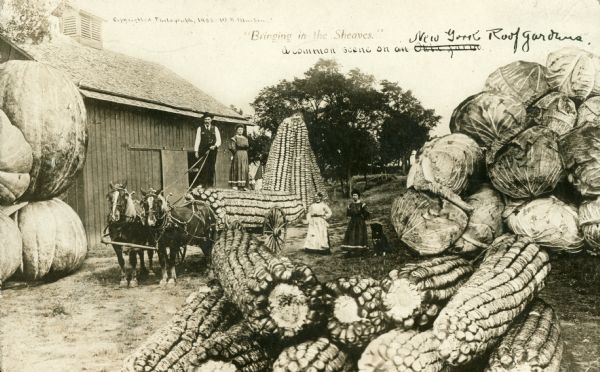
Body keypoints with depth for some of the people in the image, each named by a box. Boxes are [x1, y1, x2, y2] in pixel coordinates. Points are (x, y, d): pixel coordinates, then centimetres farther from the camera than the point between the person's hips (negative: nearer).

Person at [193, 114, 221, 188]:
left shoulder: (215, 129, 12)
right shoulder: (200, 128, 9)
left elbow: (218, 140, 8)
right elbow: (197, 140, 4)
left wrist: (215, 146, -12)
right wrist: (196, 151, -4)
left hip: (212, 151, 1)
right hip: (202, 151, -1)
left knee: (211, 168, 0)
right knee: (202, 168, -9)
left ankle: (210, 184, 5)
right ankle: (201, 184, -7)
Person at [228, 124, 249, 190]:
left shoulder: (245, 138, 17)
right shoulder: (234, 138, -1)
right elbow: (231, 147, -9)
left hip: (244, 155, 6)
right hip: (237, 155, -6)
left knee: (244, 169, 1)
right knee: (236, 169, -7)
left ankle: (243, 185, 2)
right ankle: (234, 184, -6)